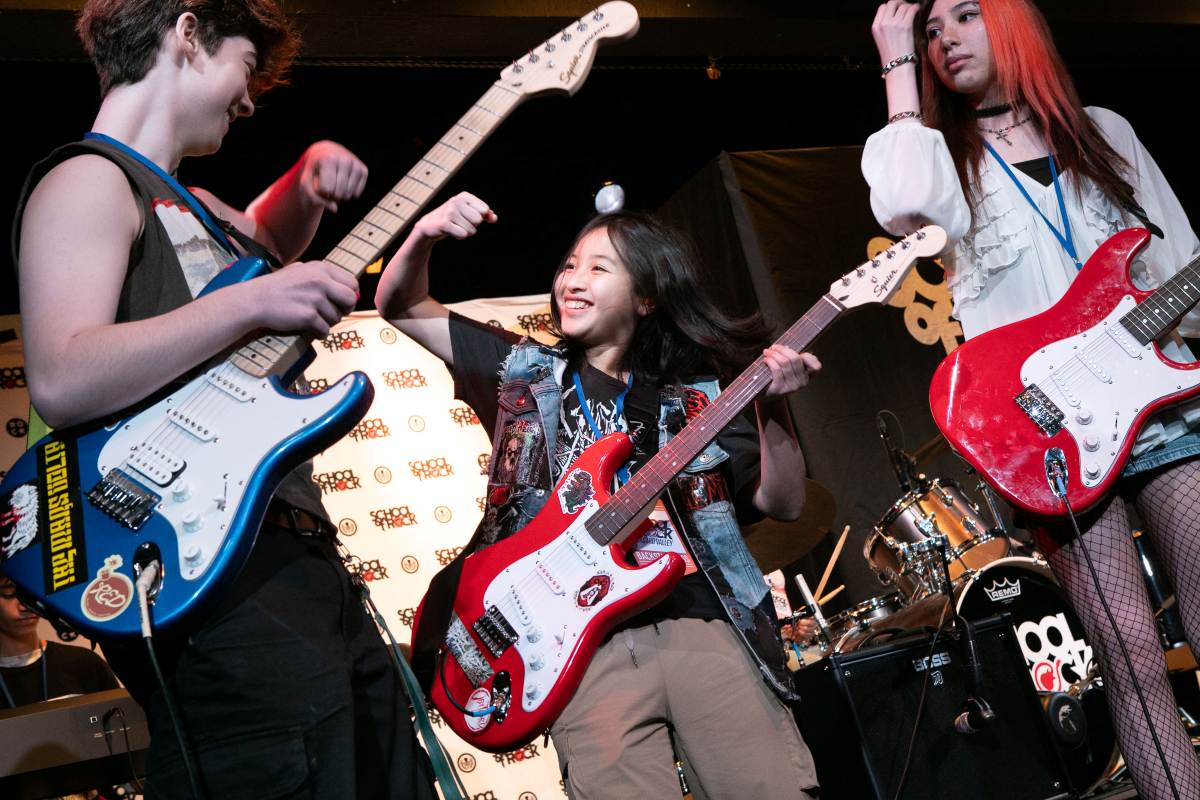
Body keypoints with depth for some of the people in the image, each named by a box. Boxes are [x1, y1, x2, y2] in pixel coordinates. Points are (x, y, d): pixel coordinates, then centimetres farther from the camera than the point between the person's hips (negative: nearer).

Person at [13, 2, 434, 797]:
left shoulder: (182, 201, 21)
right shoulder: (88, 181, -6)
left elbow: (264, 237, 44)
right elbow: (61, 382, -22)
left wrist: (309, 183, 23)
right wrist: (253, 300, -22)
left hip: (303, 555, 10)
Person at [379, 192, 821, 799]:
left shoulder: (692, 397, 15)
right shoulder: (524, 372, 16)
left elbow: (782, 503, 10)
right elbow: (399, 305, 14)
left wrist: (772, 409, -6)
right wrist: (423, 236, -6)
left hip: (703, 622, 1)